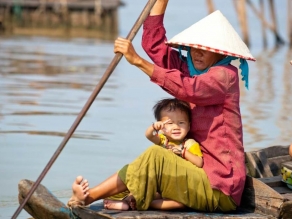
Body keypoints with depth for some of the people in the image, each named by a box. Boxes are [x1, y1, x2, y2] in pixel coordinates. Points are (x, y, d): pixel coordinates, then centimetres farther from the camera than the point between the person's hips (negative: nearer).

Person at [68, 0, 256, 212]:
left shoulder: (225, 75, -9)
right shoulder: (189, 68, 15)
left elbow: (189, 89, -28)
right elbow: (154, 43, 10)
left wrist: (138, 61, -33)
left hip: (220, 187, -9)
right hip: (201, 173, 9)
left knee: (155, 157, -23)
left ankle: (87, 197, -23)